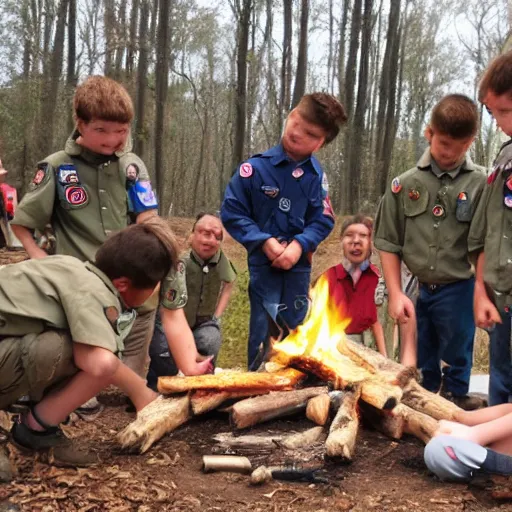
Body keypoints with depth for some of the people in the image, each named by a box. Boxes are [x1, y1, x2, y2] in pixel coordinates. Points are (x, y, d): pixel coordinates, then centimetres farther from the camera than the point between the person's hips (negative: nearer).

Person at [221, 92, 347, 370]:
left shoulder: (316, 176, -4)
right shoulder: (255, 167, -13)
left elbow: (323, 221, 0)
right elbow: (231, 212, -10)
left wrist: (299, 245, -18)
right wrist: (265, 242, -17)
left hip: (299, 265, 3)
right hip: (264, 263, -3)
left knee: (294, 332, 15)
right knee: (263, 331, 1)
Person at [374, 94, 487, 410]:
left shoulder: (481, 184, -7)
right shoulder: (405, 185, -1)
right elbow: (389, 243, 3)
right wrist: (396, 294, -2)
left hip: (459, 292, -2)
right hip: (419, 291, 2)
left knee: (456, 365, 10)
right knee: (424, 367, 18)